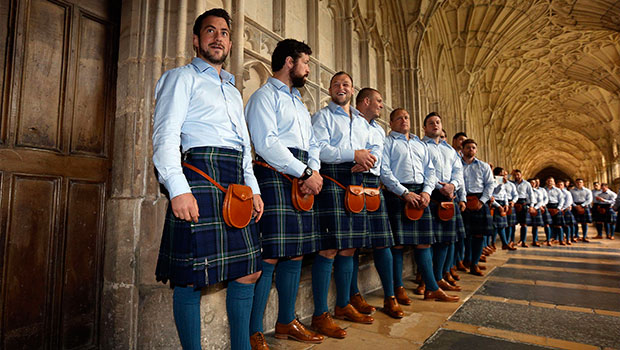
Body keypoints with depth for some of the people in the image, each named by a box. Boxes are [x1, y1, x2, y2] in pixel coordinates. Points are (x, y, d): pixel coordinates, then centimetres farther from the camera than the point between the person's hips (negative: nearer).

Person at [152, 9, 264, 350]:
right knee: (190, 277, -5)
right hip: (200, 173, -7)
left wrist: (253, 188, 16)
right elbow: (165, 135, -6)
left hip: (236, 183, 7)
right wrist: (178, 189, -19)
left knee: (248, 269, 7)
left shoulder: (233, 91, 29)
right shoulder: (181, 77, 8)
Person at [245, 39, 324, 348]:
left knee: (295, 253, 9)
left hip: (302, 180, 9)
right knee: (269, 257, -10)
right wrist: (305, 172, -13)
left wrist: (315, 170, 0)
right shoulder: (265, 96, 1)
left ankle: (286, 322, 22)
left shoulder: (299, 102, 27)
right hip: (274, 175, -8)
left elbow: (312, 143, 20)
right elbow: (266, 143, -13)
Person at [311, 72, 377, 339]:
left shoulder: (362, 122, 27)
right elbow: (320, 149, -9)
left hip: (356, 181, 7)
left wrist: (368, 160, -5)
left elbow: (374, 148, 18)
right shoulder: (322, 116, 6)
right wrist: (354, 154, -14)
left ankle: (343, 305, 22)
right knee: (329, 248, -11)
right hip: (332, 179, -7)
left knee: (349, 247, 10)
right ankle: (320, 315, -3)